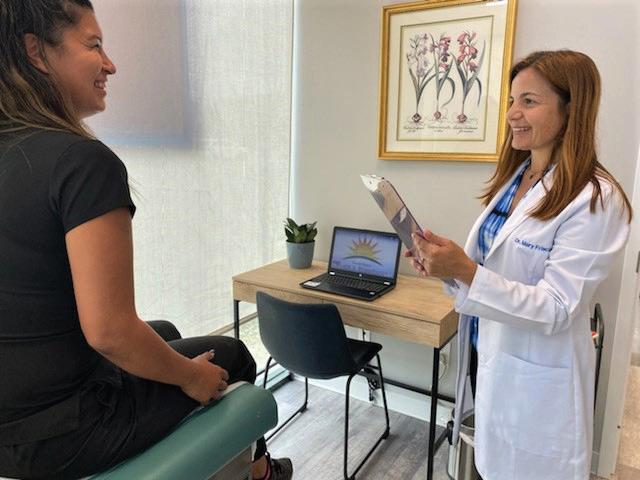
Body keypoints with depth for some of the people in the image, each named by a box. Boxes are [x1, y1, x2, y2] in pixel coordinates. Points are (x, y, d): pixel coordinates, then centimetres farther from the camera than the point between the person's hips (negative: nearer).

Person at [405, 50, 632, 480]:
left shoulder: (595, 200, -19)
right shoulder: (513, 178, 4)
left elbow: (556, 309, -23)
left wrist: (465, 271, -34)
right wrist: (445, 263, -7)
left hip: (536, 376, -7)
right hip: (488, 354, 7)